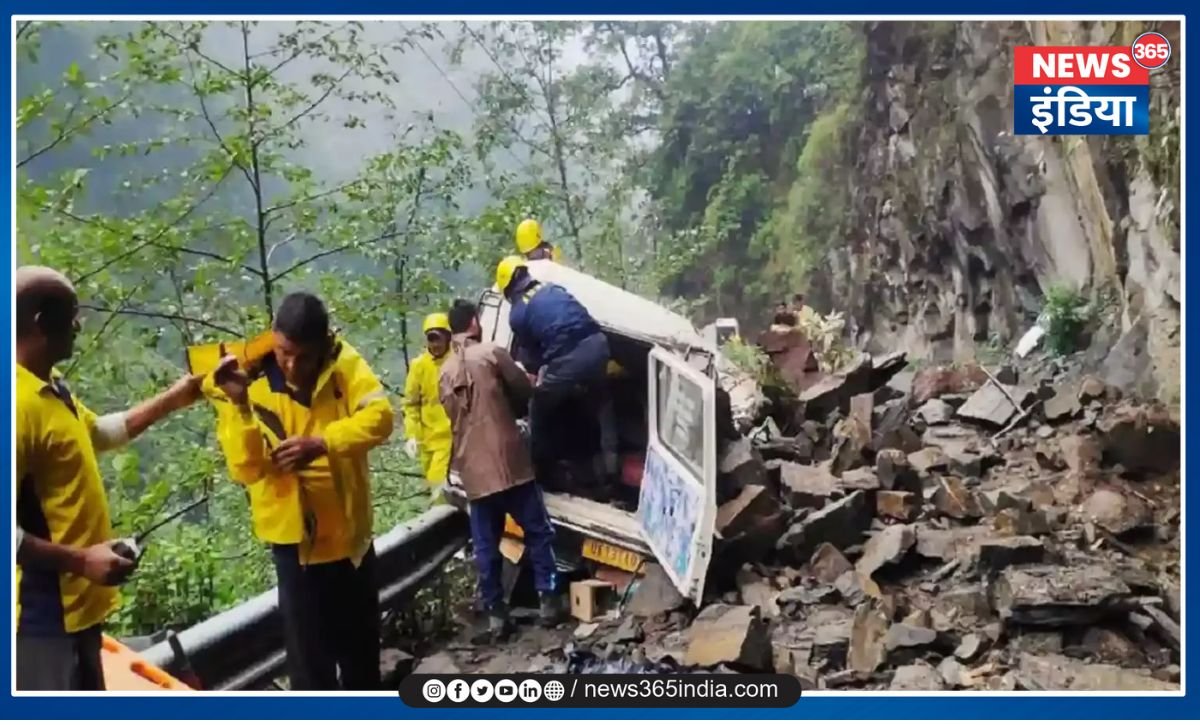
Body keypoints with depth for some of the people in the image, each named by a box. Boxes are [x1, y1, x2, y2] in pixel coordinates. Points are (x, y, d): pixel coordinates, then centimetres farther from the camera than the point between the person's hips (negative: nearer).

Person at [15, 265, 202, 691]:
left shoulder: (52, 391, 8)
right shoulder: (19, 403, -24)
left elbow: (101, 433, 29)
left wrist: (174, 399, 28)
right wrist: (79, 560, -26)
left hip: (77, 602, 11)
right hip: (42, 611, -11)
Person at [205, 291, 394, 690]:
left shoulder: (343, 361, -8)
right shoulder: (248, 381, -13)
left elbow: (379, 415, -23)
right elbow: (246, 469, -21)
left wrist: (322, 443, -36)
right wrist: (238, 405, -34)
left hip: (350, 528, 3)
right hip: (295, 534, -3)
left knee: (361, 635, 21)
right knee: (310, 647, 3)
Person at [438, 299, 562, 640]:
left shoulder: (444, 373, 13)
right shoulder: (490, 353, -4)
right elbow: (525, 392, 3)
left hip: (473, 470, 5)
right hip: (508, 461, -5)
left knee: (485, 544, 8)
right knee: (538, 531, 6)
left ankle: (495, 613, 11)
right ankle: (547, 599, 6)